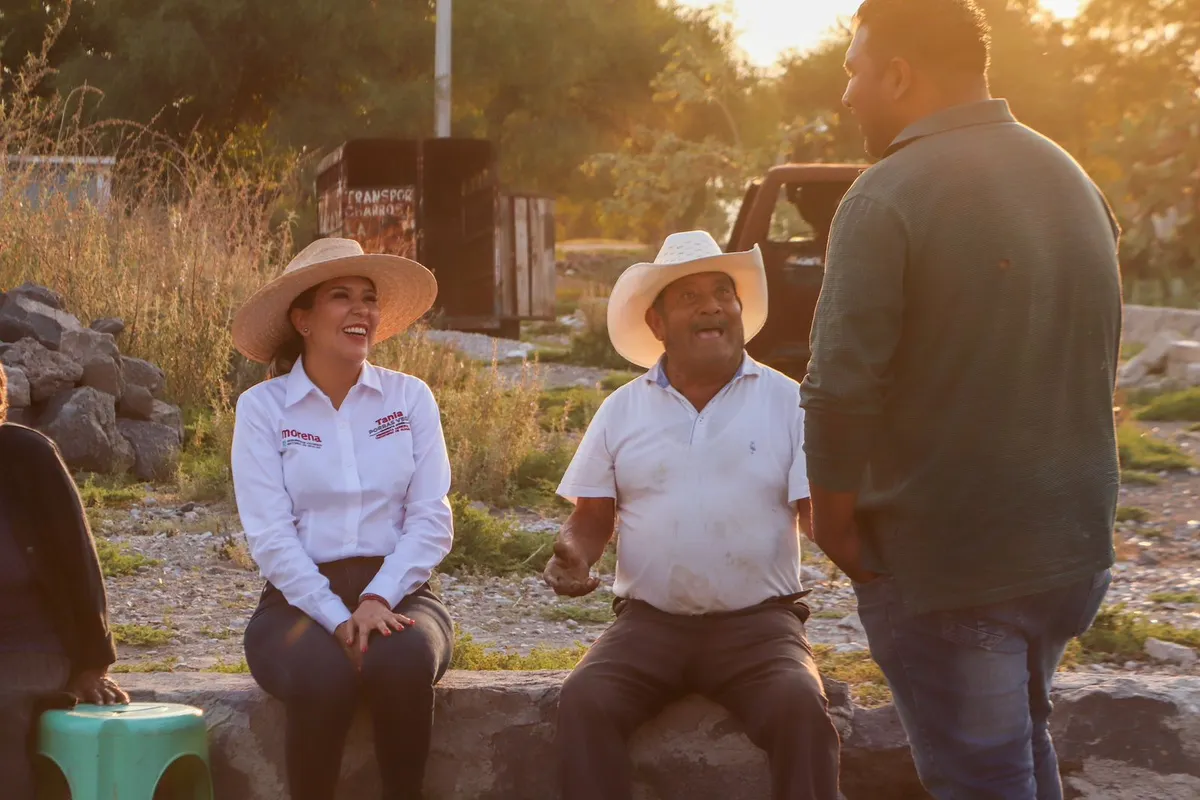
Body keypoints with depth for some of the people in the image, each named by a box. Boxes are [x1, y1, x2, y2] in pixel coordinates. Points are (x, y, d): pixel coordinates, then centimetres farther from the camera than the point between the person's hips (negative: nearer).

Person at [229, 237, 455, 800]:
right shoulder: (262, 407, 3)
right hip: (300, 600, -1)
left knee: (404, 662, -34)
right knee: (323, 674, -35)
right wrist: (337, 618, -17)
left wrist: (377, 600, -14)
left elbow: (431, 520, 2)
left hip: (396, 592, 2)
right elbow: (270, 536, -5)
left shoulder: (409, 398, 9)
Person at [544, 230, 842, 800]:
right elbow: (592, 516, 14)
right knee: (583, 703, -27)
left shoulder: (787, 402, 4)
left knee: (802, 709, -31)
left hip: (757, 622, -2)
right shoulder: (622, 411, 10)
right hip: (649, 621, 2)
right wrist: (573, 556, -9)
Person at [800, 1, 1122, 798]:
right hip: (1075, 548, 7)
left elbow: (843, 392, -21)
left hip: (947, 564, -7)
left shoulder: (887, 198, -16)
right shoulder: (1074, 183, 8)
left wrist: (837, 526, -9)